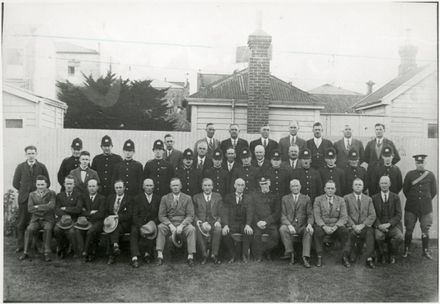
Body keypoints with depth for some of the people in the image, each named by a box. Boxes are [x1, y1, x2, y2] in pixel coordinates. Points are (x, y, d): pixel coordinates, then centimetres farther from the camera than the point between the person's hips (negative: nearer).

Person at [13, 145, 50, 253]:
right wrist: (24, 190, 5)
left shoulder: (42, 167, 3)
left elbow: (47, 183, 7)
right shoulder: (20, 167, 6)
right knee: (21, 223, 2)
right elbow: (15, 183, 9)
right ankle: (20, 245, 12)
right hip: (24, 199, 1)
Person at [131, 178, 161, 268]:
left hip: (153, 224, 0)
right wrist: (141, 226, -18)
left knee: (155, 230, -32)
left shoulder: (158, 198, 10)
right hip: (139, 223, 0)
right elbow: (134, 215, 0)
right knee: (134, 232, -30)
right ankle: (134, 258, -35)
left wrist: (153, 222, -15)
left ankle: (148, 253, -16)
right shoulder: (138, 198, 8)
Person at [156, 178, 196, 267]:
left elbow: (190, 216, -1)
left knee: (192, 229, -31)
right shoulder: (165, 198, 7)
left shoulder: (187, 198, 6)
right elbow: (161, 216, 1)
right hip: (168, 223, 1)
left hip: (183, 224, -1)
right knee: (160, 228, -30)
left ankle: (190, 257, -30)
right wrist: (170, 225, -17)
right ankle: (160, 255, -31)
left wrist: (181, 226, -18)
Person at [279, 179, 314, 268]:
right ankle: (291, 253, -23)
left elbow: (310, 214, 6)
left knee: (309, 231, -32)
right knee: (282, 229, -33)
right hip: (289, 225, 0)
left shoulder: (306, 199, 12)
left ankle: (305, 257, -32)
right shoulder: (285, 199, 12)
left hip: (302, 226, 0)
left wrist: (309, 224, -17)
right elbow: (283, 215, 3)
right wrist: (289, 225, -17)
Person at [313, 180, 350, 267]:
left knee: (345, 231, -30)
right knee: (317, 231, -34)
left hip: (336, 225, 1)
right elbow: (317, 216, -4)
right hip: (322, 225, -1)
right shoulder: (318, 199, 6)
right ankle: (319, 257, -21)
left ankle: (345, 257, -17)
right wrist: (324, 226, -21)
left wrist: (335, 227, -17)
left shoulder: (340, 200, 9)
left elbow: (343, 217, 0)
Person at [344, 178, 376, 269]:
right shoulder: (346, 198, 10)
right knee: (352, 233, -34)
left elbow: (372, 215, 4)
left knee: (370, 232, -33)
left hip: (365, 226, 1)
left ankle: (369, 258, -29)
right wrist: (353, 226, -14)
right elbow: (345, 215, 1)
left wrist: (362, 225, -12)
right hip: (351, 226, -1)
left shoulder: (368, 199, 16)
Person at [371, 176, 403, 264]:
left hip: (393, 225, 0)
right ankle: (384, 254, -2)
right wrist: (379, 225, -16)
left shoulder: (396, 197, 8)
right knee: (378, 236, -33)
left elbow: (399, 215, 0)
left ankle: (392, 255, 1)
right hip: (379, 225, 0)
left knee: (400, 237, -30)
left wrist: (389, 224, -16)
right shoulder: (374, 198, 9)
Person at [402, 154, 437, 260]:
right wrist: (412, 200, 9)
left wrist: (426, 200, 10)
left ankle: (425, 251, 18)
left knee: (425, 230, 6)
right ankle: (406, 250, 15)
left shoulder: (430, 175, 1)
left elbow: (434, 191, 8)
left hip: (426, 207, 1)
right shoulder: (409, 174, 0)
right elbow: (405, 190, 6)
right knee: (408, 229, 4)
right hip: (411, 207, 0)